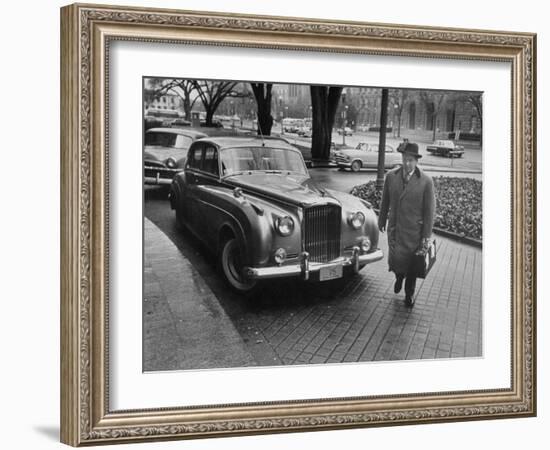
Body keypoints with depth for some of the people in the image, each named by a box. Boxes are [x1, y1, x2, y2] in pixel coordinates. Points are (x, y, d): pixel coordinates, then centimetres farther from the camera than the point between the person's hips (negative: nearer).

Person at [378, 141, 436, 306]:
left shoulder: (426, 181, -12)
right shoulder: (391, 176, -4)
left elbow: (429, 210, -7)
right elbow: (385, 201, 8)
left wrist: (426, 235, -6)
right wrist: (382, 220, 17)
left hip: (414, 230, -1)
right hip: (395, 227, 1)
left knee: (411, 263, 10)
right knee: (395, 260, -4)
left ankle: (409, 294, 33)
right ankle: (399, 276, 33)